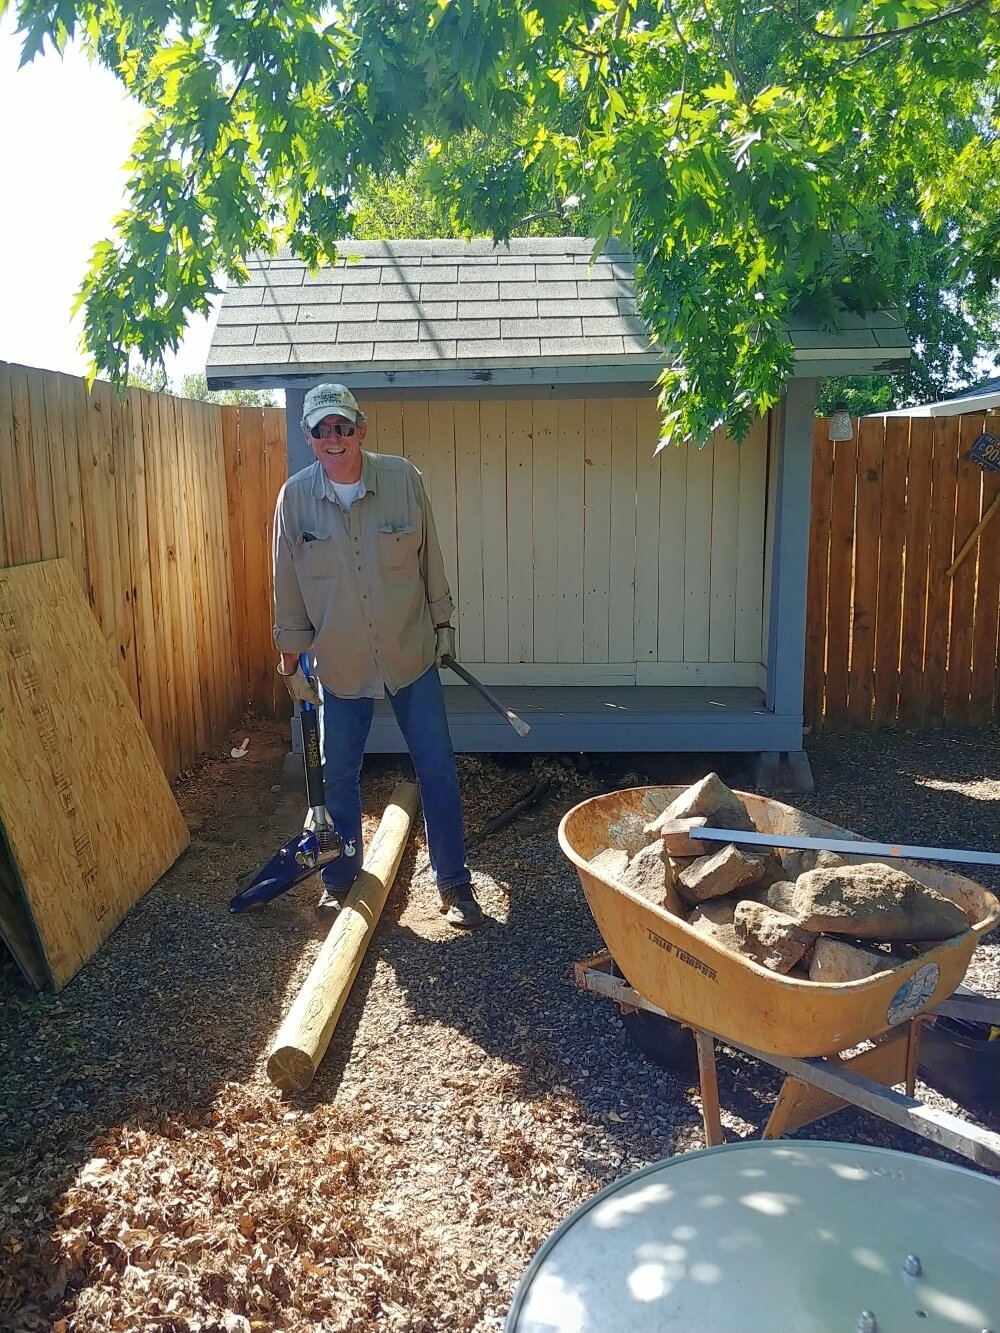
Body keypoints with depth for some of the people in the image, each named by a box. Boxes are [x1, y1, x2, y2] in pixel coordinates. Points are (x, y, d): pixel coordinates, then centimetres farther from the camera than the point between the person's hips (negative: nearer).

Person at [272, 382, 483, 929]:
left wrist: (442, 621, 5)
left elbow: (430, 557, 0)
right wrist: (291, 659, 3)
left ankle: (453, 883, 18)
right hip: (339, 663, 1)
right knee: (339, 776, 12)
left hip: (411, 654, 0)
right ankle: (340, 878, 32)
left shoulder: (402, 478, -11)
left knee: (437, 769, 3)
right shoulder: (295, 497, -9)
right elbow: (288, 587, -1)